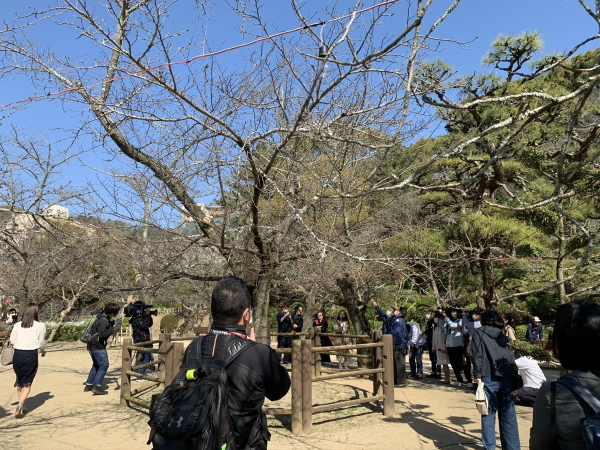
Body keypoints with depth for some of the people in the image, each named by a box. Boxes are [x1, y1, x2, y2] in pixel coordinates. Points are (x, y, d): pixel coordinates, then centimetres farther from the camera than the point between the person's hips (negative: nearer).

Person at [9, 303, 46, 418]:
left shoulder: (17, 325, 2)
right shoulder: (40, 326, -6)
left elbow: (12, 341, 7)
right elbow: (41, 343, 0)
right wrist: (43, 351, 21)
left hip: (17, 355, 4)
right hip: (31, 356, -3)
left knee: (19, 381, 19)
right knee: (27, 383, 6)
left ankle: (22, 407, 26)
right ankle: (20, 405, -12)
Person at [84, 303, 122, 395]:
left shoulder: (105, 318, 8)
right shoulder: (103, 320, -21)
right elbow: (102, 334, -27)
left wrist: (114, 323, 4)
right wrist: (114, 329, -27)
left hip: (92, 346, 10)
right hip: (98, 347, -10)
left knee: (96, 365, 20)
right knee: (104, 365, -7)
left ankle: (89, 385, 26)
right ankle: (97, 386, -10)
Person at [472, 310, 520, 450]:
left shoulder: (479, 333, 10)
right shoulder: (504, 337, 19)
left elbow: (477, 354, -4)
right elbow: (512, 360, 12)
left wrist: (477, 374, -5)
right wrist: (515, 384, 12)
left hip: (489, 378, -3)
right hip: (506, 379, 4)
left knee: (488, 415, 3)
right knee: (508, 417, 9)